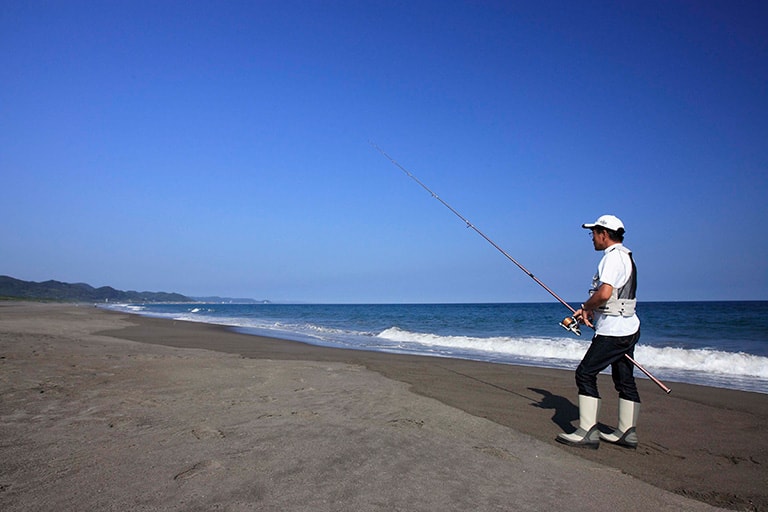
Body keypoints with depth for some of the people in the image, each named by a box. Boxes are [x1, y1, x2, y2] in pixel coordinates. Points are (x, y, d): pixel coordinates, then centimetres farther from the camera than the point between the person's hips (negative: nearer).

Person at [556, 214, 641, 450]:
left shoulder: (613, 256, -15)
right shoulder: (624, 256, 18)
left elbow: (604, 293, -27)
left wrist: (585, 307, -9)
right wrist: (590, 312, 10)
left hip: (613, 330, -11)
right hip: (627, 327, 11)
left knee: (585, 374, -7)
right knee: (624, 380, 14)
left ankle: (588, 432, -5)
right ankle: (627, 432, 22)